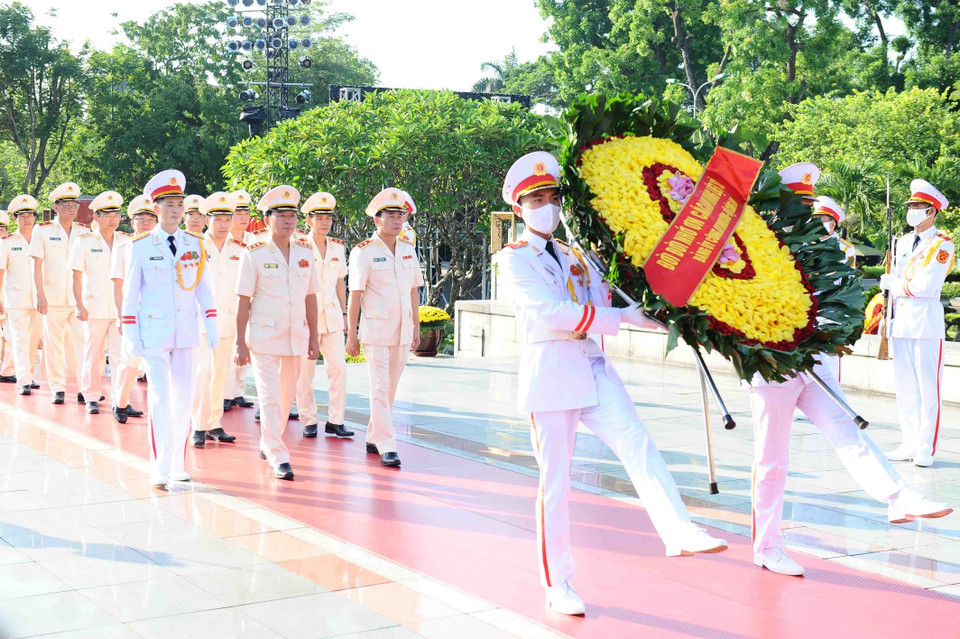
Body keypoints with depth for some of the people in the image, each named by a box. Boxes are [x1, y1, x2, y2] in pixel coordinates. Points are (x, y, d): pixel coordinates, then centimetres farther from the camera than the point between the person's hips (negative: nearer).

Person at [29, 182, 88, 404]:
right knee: (54, 343, 3)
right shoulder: (43, 230, 2)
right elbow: (37, 265, 1)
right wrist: (40, 295, -6)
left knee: (81, 342, -3)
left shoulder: (84, 231, 8)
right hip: (53, 298, -1)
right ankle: (57, 388, 10)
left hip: (80, 298, 1)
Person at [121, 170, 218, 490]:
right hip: (154, 333, -3)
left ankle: (177, 463, 19)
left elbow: (204, 288, 10)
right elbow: (130, 293, 0)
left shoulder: (195, 244, 6)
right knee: (159, 398, -8)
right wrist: (131, 336, -4)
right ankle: (160, 469, -5)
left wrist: (211, 327, 3)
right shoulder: (141, 246, -2)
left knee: (184, 397, 7)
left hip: (186, 332, 3)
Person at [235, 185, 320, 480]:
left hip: (296, 336, 4)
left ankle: (268, 443, 34)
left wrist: (313, 337, 9)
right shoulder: (254, 254, -6)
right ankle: (278, 457, -2)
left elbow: (310, 297, 11)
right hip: (264, 336, -4)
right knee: (270, 397, -5)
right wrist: (240, 343, -8)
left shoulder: (305, 252, 6)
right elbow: (243, 301, -5)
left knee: (287, 395, 13)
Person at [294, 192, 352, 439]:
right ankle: (309, 421, 11)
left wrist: (343, 314, 15)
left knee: (338, 367, -3)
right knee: (305, 371, 0)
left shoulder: (337, 247, 10)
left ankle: (335, 421, 5)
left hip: (331, 315, 4)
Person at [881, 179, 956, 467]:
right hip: (901, 321, 7)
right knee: (905, 387, 8)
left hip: (926, 322, -7)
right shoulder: (903, 243, 16)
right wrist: (889, 317, 15)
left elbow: (926, 285, -16)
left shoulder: (942, 245, -5)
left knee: (928, 387, -4)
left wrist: (892, 283, -4)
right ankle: (909, 444, 15)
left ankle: (926, 449, -1)